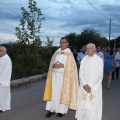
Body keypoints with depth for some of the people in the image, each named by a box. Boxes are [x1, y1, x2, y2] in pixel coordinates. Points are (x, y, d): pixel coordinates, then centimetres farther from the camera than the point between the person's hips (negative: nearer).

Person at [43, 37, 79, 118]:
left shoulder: (69, 54, -3)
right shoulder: (56, 52, 10)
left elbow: (71, 66, -8)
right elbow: (52, 63, 11)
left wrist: (63, 66, -20)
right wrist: (54, 66, -12)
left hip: (64, 76, -4)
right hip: (55, 75, 4)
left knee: (63, 92, 5)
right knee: (53, 92, 4)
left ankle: (62, 110, 16)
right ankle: (52, 109, 12)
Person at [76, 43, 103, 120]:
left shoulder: (99, 60, -3)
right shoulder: (83, 60, 8)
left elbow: (99, 75, -9)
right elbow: (81, 73, 3)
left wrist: (90, 85, -14)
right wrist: (84, 84, -11)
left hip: (95, 86, -3)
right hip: (84, 86, 3)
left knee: (94, 105, -4)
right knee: (83, 104, 3)